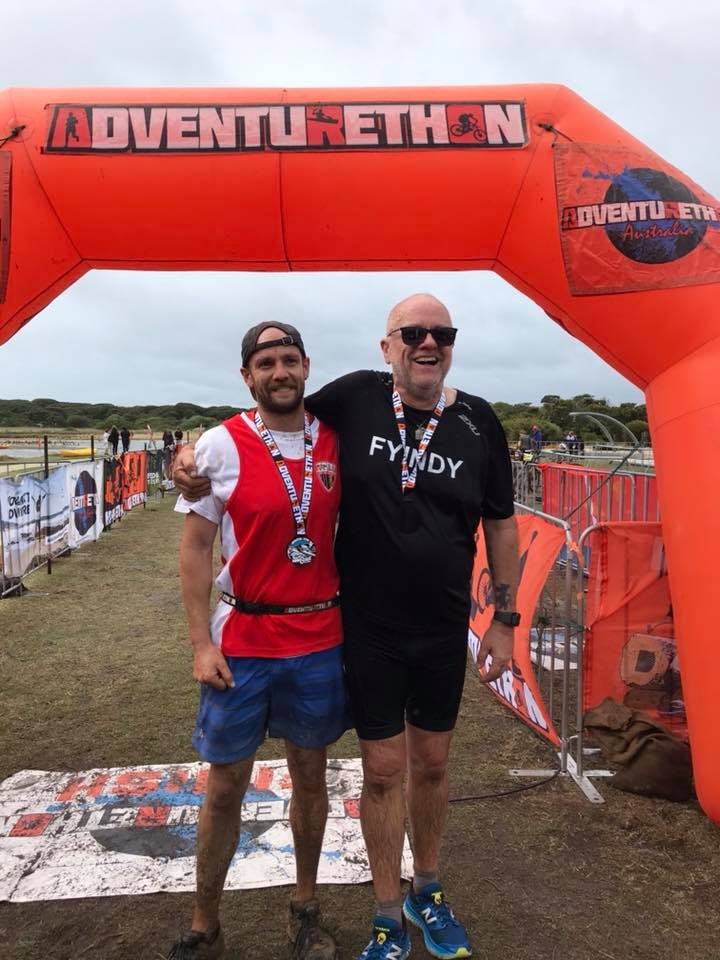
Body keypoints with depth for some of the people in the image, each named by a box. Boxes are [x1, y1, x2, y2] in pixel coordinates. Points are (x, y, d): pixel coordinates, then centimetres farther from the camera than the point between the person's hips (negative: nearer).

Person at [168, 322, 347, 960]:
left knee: (310, 775, 17)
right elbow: (195, 548, -4)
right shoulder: (221, 445, -8)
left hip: (322, 640, 3)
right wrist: (201, 643, -9)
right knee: (225, 787, 11)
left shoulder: (334, 442, 1)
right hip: (241, 641, -2)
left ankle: (306, 908, 40)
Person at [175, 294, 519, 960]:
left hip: (443, 631, 2)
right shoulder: (357, 397, -9)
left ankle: (426, 896, 44)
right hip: (369, 630, -2)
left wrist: (505, 620, 3)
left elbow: (501, 526, 2)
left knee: (432, 763, 18)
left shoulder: (478, 422, -5)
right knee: (383, 770, 9)